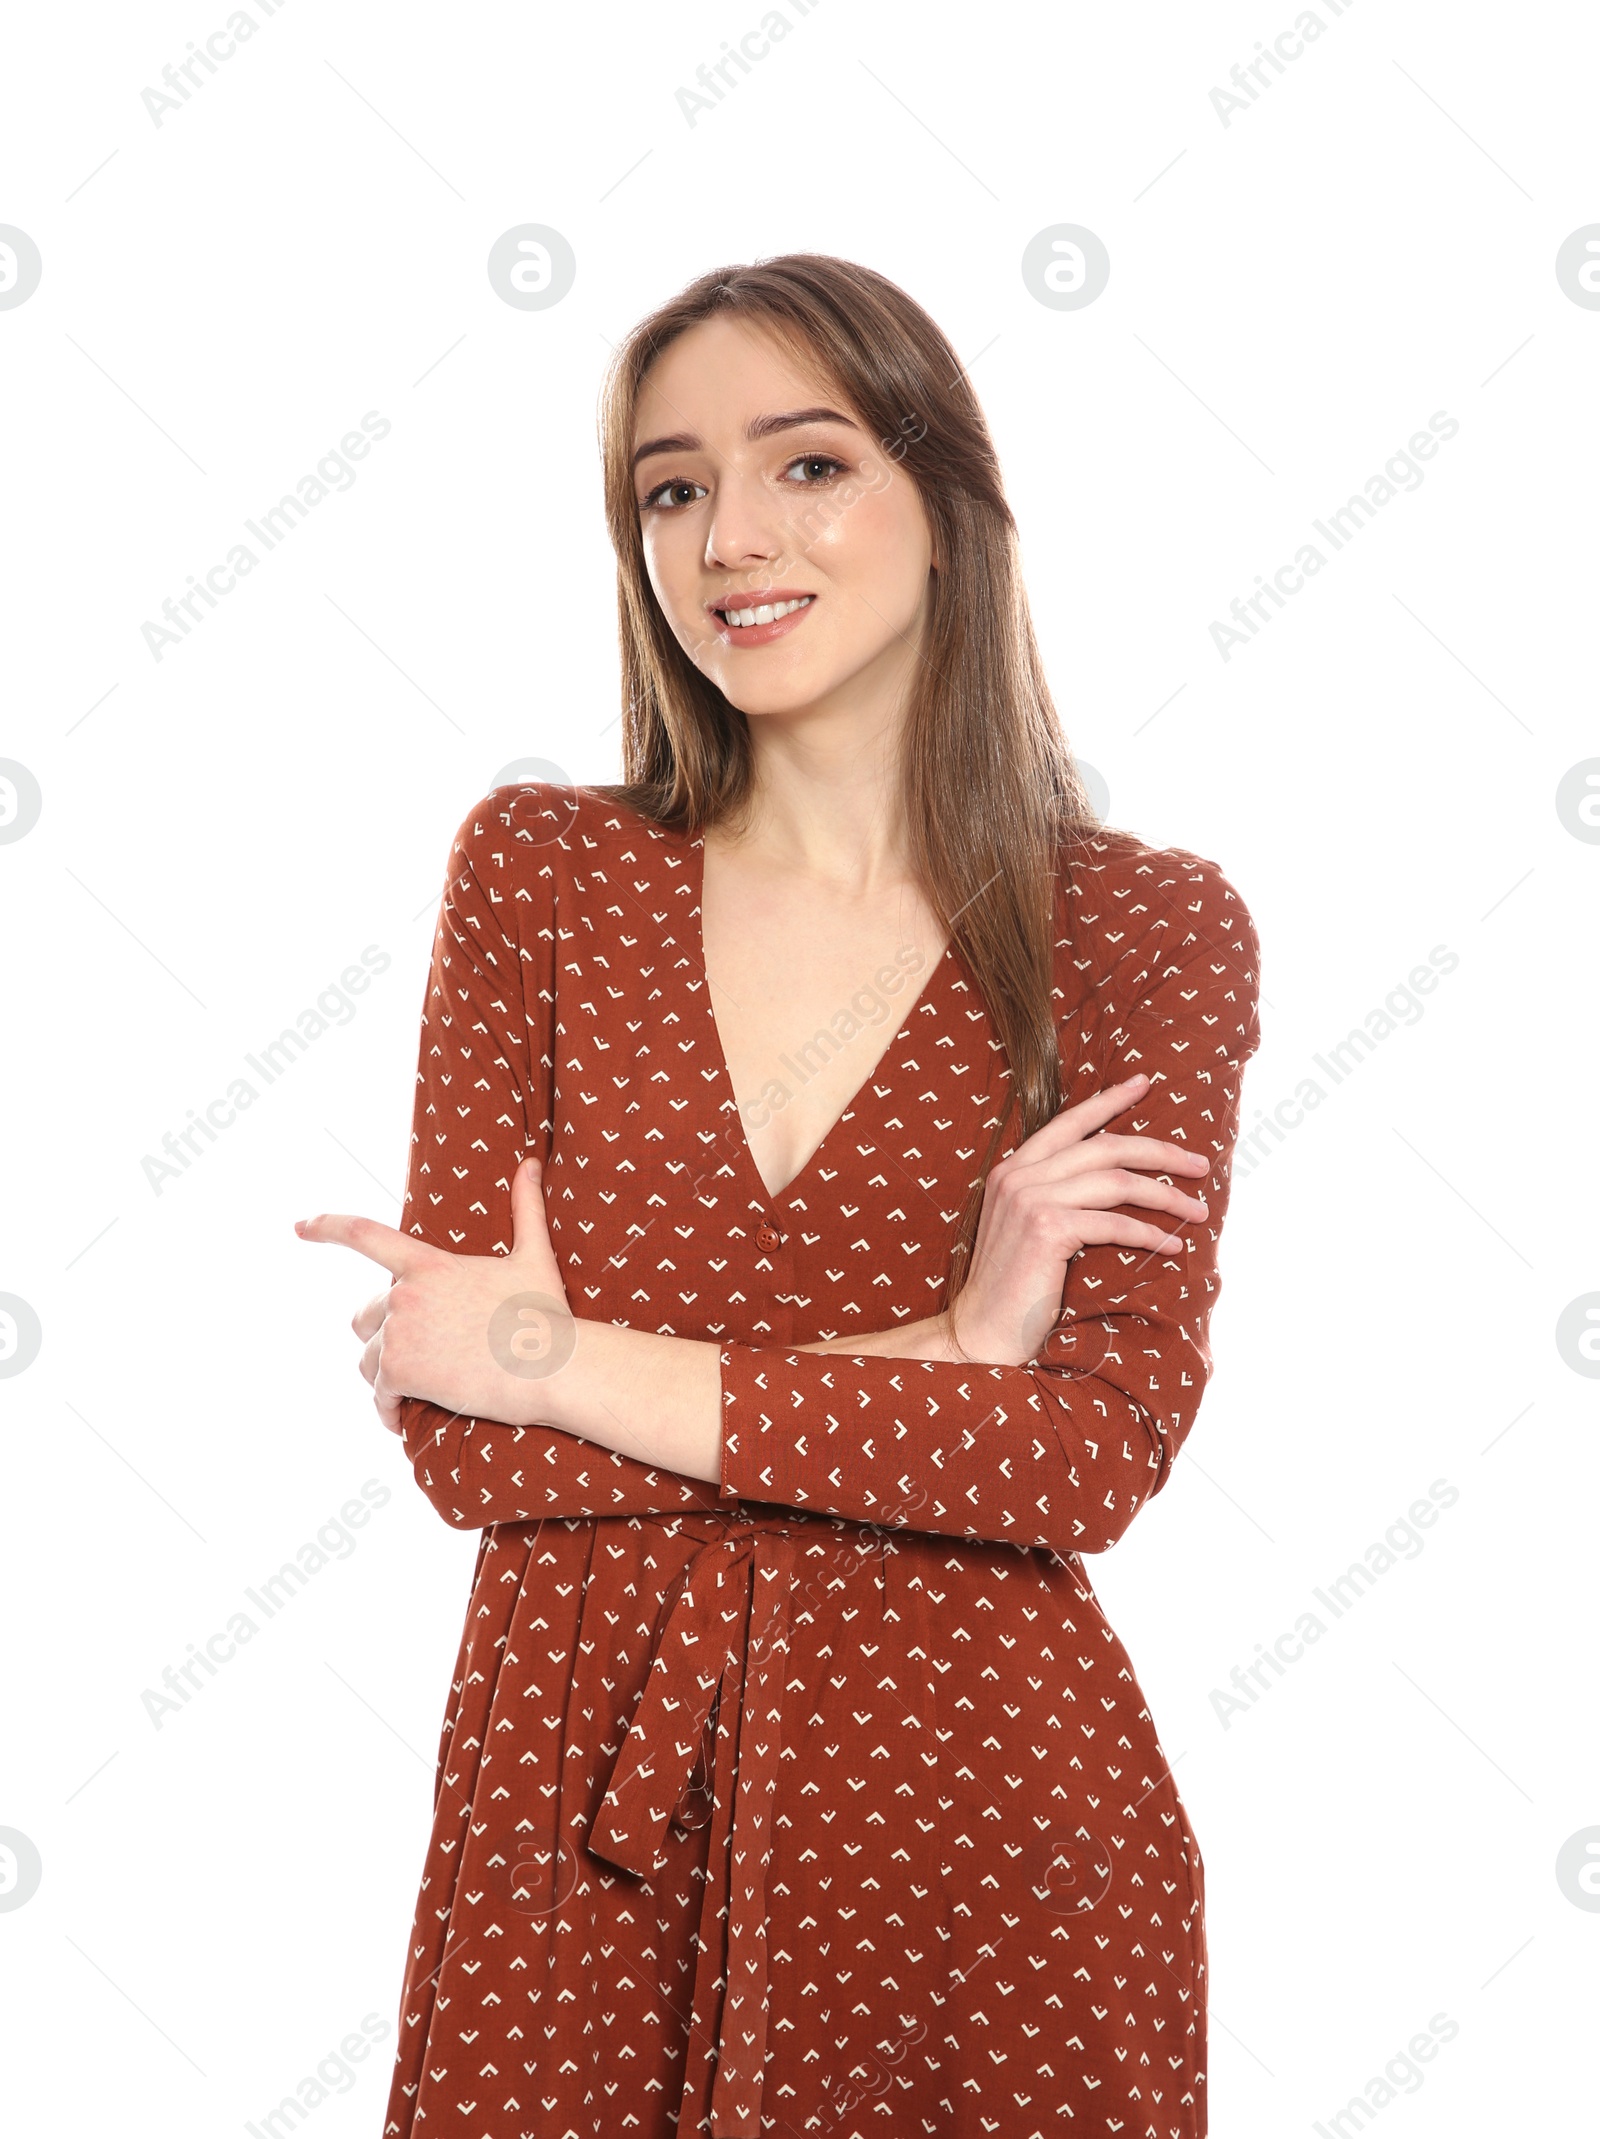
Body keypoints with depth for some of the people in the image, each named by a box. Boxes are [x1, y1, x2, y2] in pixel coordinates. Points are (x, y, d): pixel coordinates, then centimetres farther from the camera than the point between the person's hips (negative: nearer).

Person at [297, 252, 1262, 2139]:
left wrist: (574, 1364, -14)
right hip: (574, 1808, 2)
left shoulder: (1146, 927, -4)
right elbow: (455, 1433, -6)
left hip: (975, 1814, -1)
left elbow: (1100, 1455, -14)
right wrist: (934, 1354, -15)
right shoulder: (537, 874, 0)